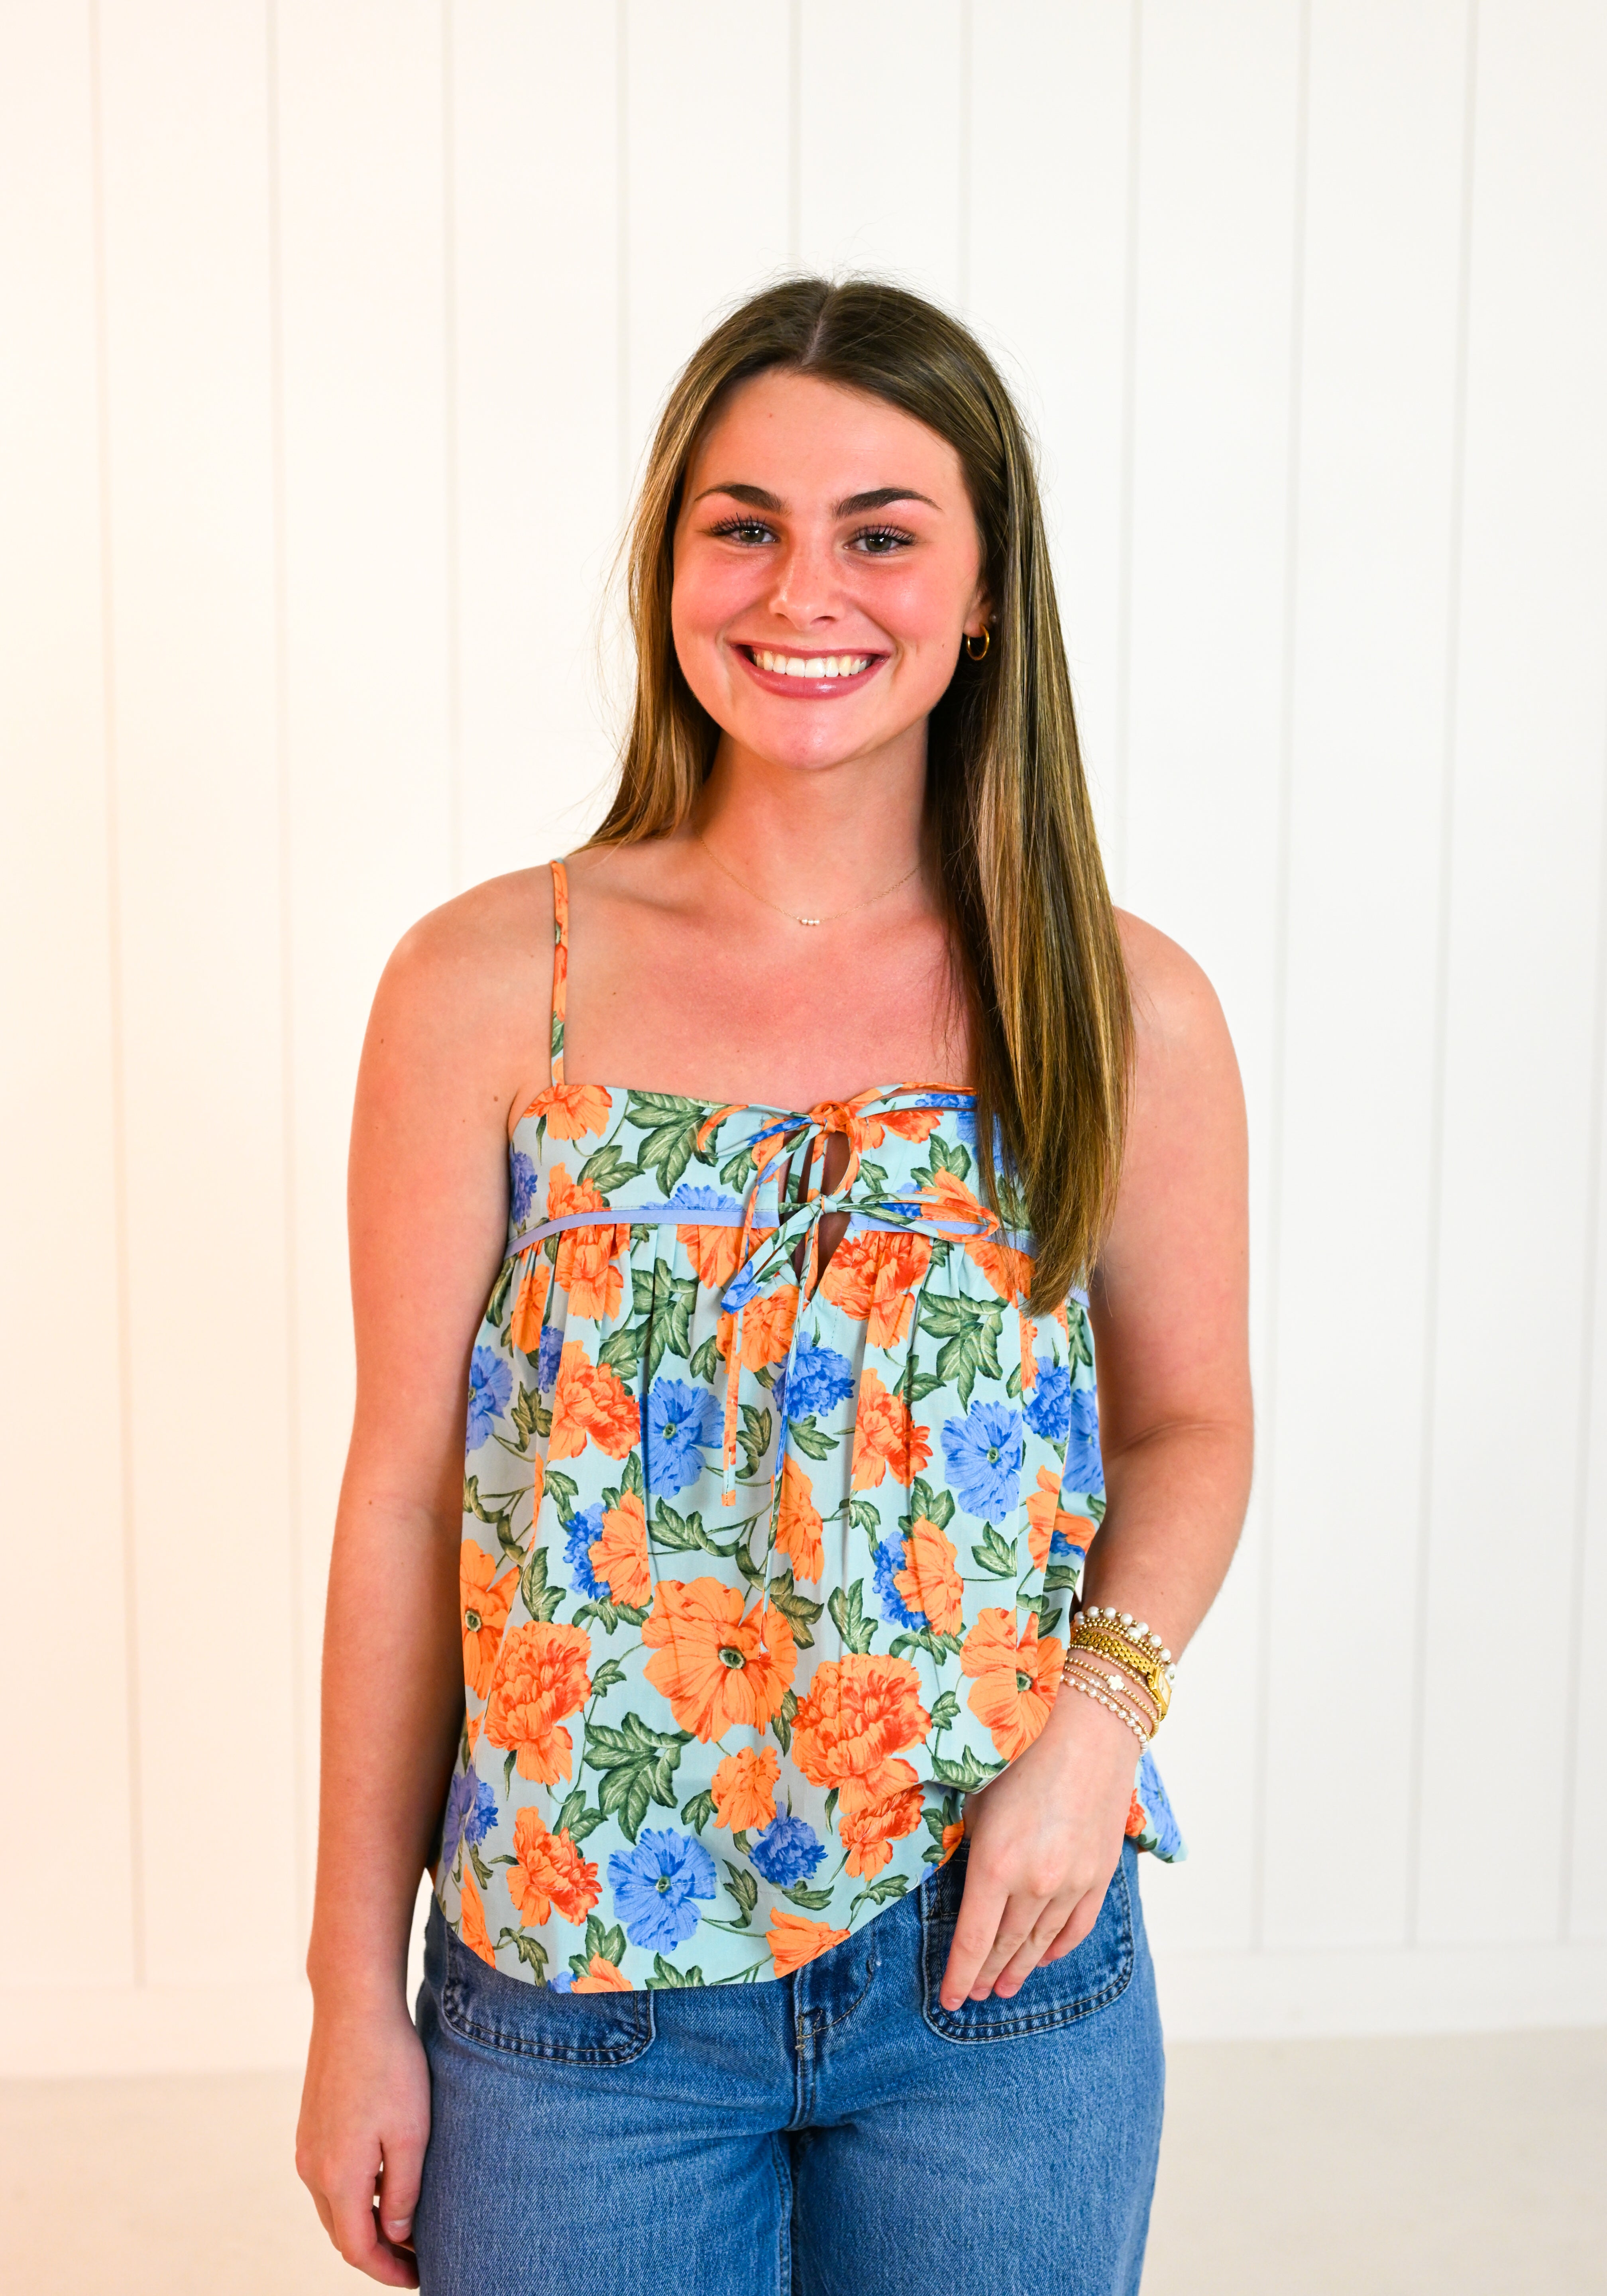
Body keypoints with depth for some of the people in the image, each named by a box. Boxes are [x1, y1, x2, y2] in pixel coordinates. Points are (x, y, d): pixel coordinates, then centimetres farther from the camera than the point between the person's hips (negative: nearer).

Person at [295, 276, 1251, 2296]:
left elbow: (1189, 1423, 6)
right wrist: (356, 1993, 0)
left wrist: (1103, 1709, -13)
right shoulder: (488, 984, -9)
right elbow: (404, 1490, -5)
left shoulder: (1126, 1013, -6)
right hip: (572, 1982, 0)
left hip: (997, 1976, 1)